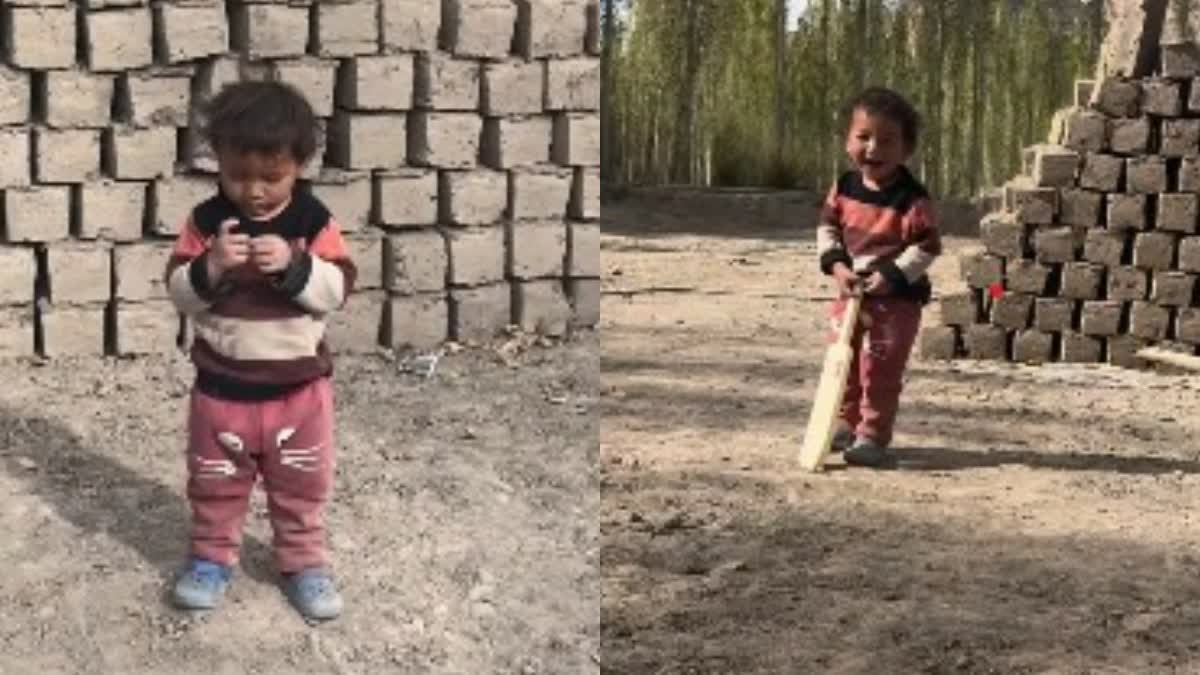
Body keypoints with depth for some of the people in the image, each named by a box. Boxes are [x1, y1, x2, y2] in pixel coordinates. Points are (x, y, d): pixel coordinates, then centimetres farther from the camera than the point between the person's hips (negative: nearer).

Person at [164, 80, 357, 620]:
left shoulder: (313, 220, -9)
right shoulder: (206, 219, -7)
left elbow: (337, 289, -14)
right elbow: (179, 291, -8)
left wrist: (293, 265, -30)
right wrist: (210, 267, -28)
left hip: (298, 383, 0)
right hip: (222, 383, 1)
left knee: (301, 482, 13)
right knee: (215, 481, 15)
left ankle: (304, 562, 29)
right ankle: (212, 557, 33)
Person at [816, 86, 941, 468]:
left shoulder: (912, 199, -17)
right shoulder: (844, 187, 1)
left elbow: (926, 247, -17)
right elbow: (827, 227, 8)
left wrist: (890, 276, -23)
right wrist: (837, 265, -8)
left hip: (897, 298, -6)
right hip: (850, 293, 6)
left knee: (879, 368, -5)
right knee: (845, 362, 16)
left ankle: (873, 436, 5)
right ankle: (849, 423, 33)